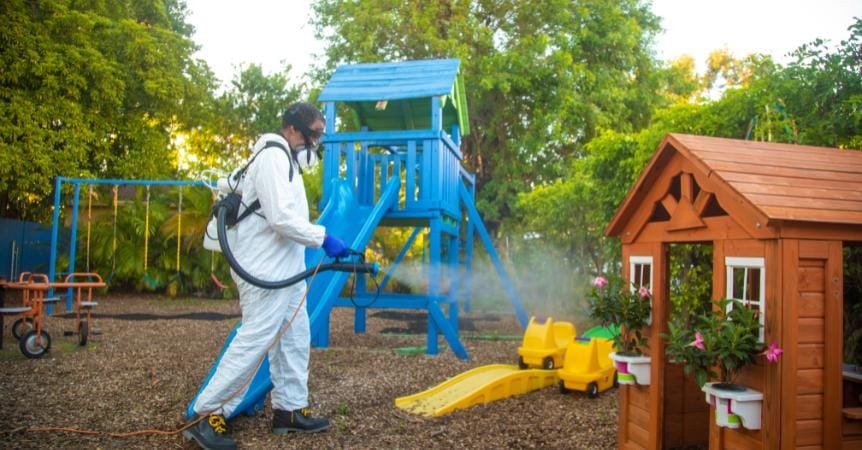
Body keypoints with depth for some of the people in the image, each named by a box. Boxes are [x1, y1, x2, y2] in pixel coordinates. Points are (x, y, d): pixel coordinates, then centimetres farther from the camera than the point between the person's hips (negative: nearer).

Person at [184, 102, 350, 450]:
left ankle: (290, 410, 21)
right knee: (253, 342, -8)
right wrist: (323, 238, -17)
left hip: (284, 271, 11)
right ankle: (207, 416, 2)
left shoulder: (285, 160, 19)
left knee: (295, 340, 12)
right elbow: (282, 219, -24)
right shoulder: (273, 158, -14)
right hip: (266, 272, -11)